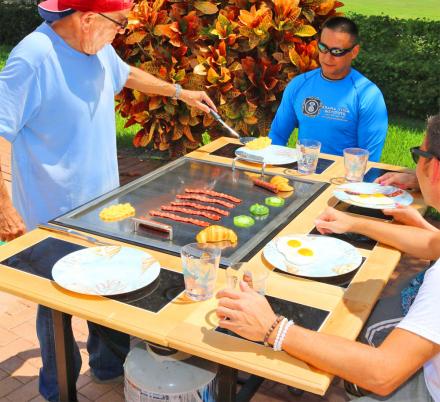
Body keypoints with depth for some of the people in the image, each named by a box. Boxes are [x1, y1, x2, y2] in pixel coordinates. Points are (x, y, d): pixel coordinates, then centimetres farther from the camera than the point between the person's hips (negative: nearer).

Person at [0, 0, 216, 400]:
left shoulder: (98, 48, 0)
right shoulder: (33, 58, -23)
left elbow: (127, 74, 23)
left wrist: (180, 92, 26)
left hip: (102, 202, 7)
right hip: (54, 216, -7)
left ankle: (110, 366, 42)